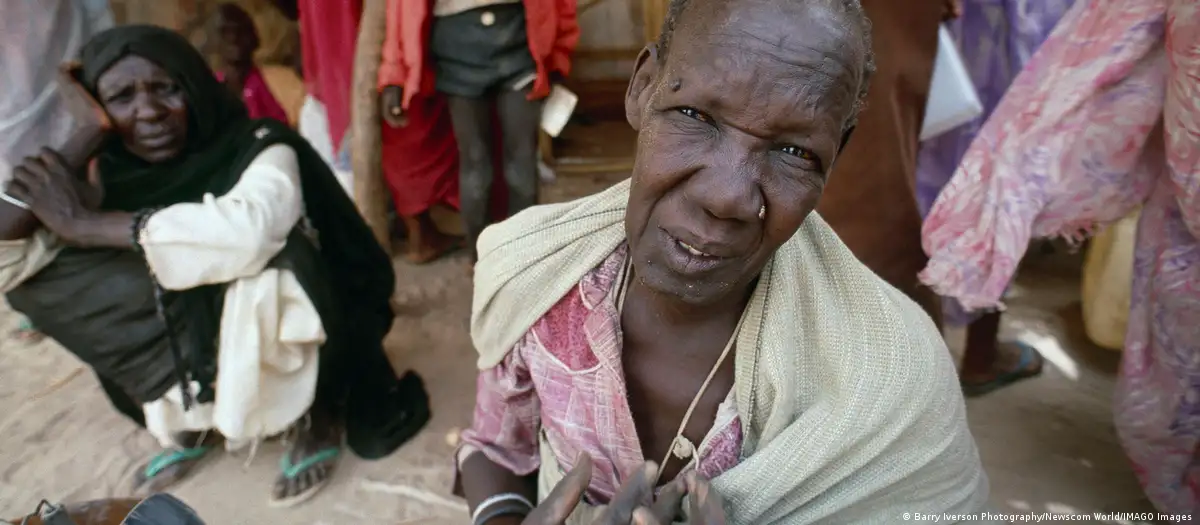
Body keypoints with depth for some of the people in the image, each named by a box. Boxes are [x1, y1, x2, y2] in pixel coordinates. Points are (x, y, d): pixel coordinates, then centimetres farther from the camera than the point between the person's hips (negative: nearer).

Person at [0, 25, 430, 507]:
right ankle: (193, 420, 9)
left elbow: (247, 232, -41)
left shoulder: (259, 148, -20)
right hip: (191, 341, 6)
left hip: (288, 338, -5)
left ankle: (319, 416, -7)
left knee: (266, 264, -35)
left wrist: (87, 225, -30)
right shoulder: (108, 173, -5)